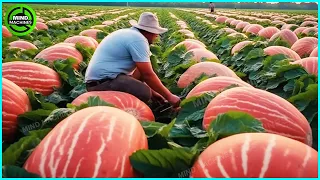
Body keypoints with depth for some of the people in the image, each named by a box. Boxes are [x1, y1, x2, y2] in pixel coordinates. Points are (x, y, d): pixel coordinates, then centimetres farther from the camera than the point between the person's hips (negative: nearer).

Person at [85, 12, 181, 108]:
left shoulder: (130, 33, 16)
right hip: (103, 81, -10)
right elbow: (148, 75, -17)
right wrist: (169, 96, -8)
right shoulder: (138, 39, -14)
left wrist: (152, 92, 13)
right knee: (144, 92, -23)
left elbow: (138, 72, 16)